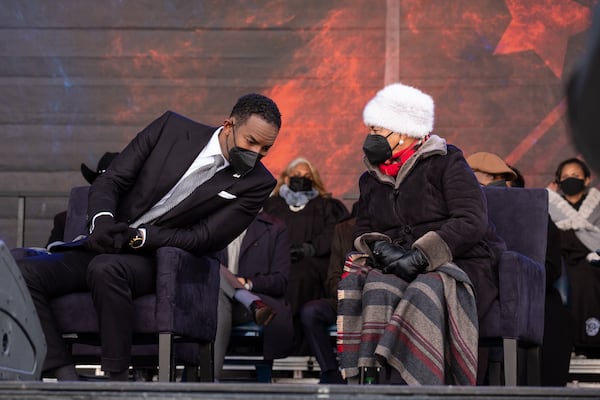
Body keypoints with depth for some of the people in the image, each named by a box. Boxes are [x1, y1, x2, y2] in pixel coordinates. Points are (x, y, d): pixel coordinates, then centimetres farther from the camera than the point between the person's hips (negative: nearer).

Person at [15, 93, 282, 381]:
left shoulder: (256, 183, -4)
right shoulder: (171, 128, 1)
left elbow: (204, 238, -8)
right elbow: (110, 181, 2)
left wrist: (138, 235, -19)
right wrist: (102, 220, -20)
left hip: (157, 265, -4)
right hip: (102, 249, 4)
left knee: (106, 268, -37)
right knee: (24, 273, -20)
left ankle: (118, 377, -30)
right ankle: (65, 374, -24)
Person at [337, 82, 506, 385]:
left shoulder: (446, 162, -1)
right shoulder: (372, 180, 18)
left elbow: (471, 222, -11)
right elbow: (363, 231, 17)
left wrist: (420, 255, -20)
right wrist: (381, 248, -9)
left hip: (464, 264, -5)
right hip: (401, 270, 5)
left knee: (425, 295, -37)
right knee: (377, 290, -31)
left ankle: (406, 385, -46)